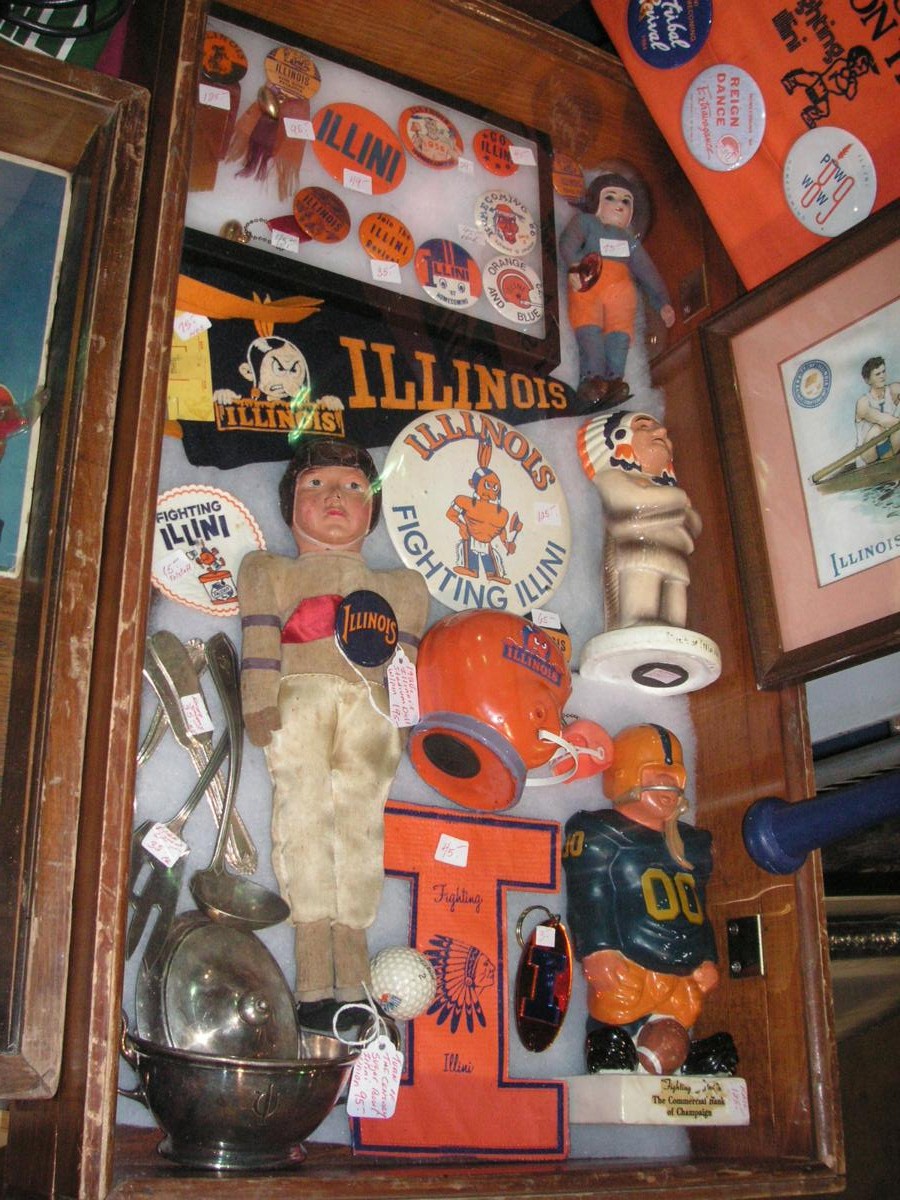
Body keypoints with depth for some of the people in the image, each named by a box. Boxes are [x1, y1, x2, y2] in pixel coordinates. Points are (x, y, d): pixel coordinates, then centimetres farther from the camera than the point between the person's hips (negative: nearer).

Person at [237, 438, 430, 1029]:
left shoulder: (399, 588, 36)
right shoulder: (270, 572, 30)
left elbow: (407, 659, 22)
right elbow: (259, 639, 12)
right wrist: (260, 700, -4)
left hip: (369, 704, 1)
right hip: (298, 694, -1)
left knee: (360, 818, -13)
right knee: (304, 811, -15)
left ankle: (352, 986, -15)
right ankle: (315, 985, -17)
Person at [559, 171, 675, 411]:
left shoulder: (629, 238, 44)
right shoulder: (585, 221, 30)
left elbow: (646, 270, 40)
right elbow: (568, 242, 7)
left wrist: (662, 302, 27)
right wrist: (573, 266, -15)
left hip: (621, 285, 3)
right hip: (587, 282, -3)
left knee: (620, 328, -22)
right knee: (589, 327, -25)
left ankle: (614, 378, -37)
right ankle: (592, 377, -40)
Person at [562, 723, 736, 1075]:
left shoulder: (690, 844, 22)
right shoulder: (598, 836, -1)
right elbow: (588, 904, -9)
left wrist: (706, 961, 16)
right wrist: (599, 954, -19)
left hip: (681, 983, 7)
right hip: (627, 979, -7)